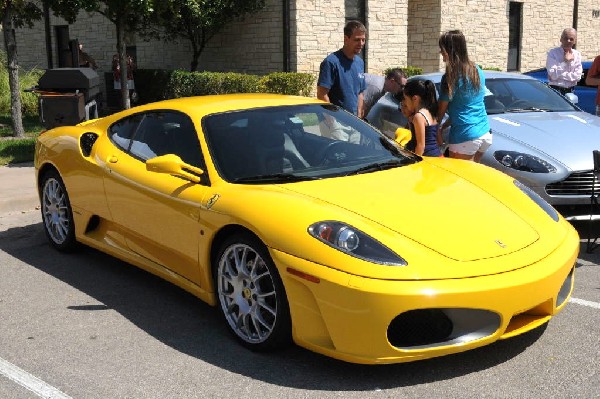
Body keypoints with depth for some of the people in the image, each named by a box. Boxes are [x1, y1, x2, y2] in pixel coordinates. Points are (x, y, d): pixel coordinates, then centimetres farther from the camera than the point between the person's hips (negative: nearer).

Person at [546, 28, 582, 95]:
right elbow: (553, 75, -13)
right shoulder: (553, 53, -5)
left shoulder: (577, 54, 6)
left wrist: (559, 75, -10)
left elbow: (577, 76, -3)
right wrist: (565, 62, -14)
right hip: (555, 90, -4)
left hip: (570, 92, 4)